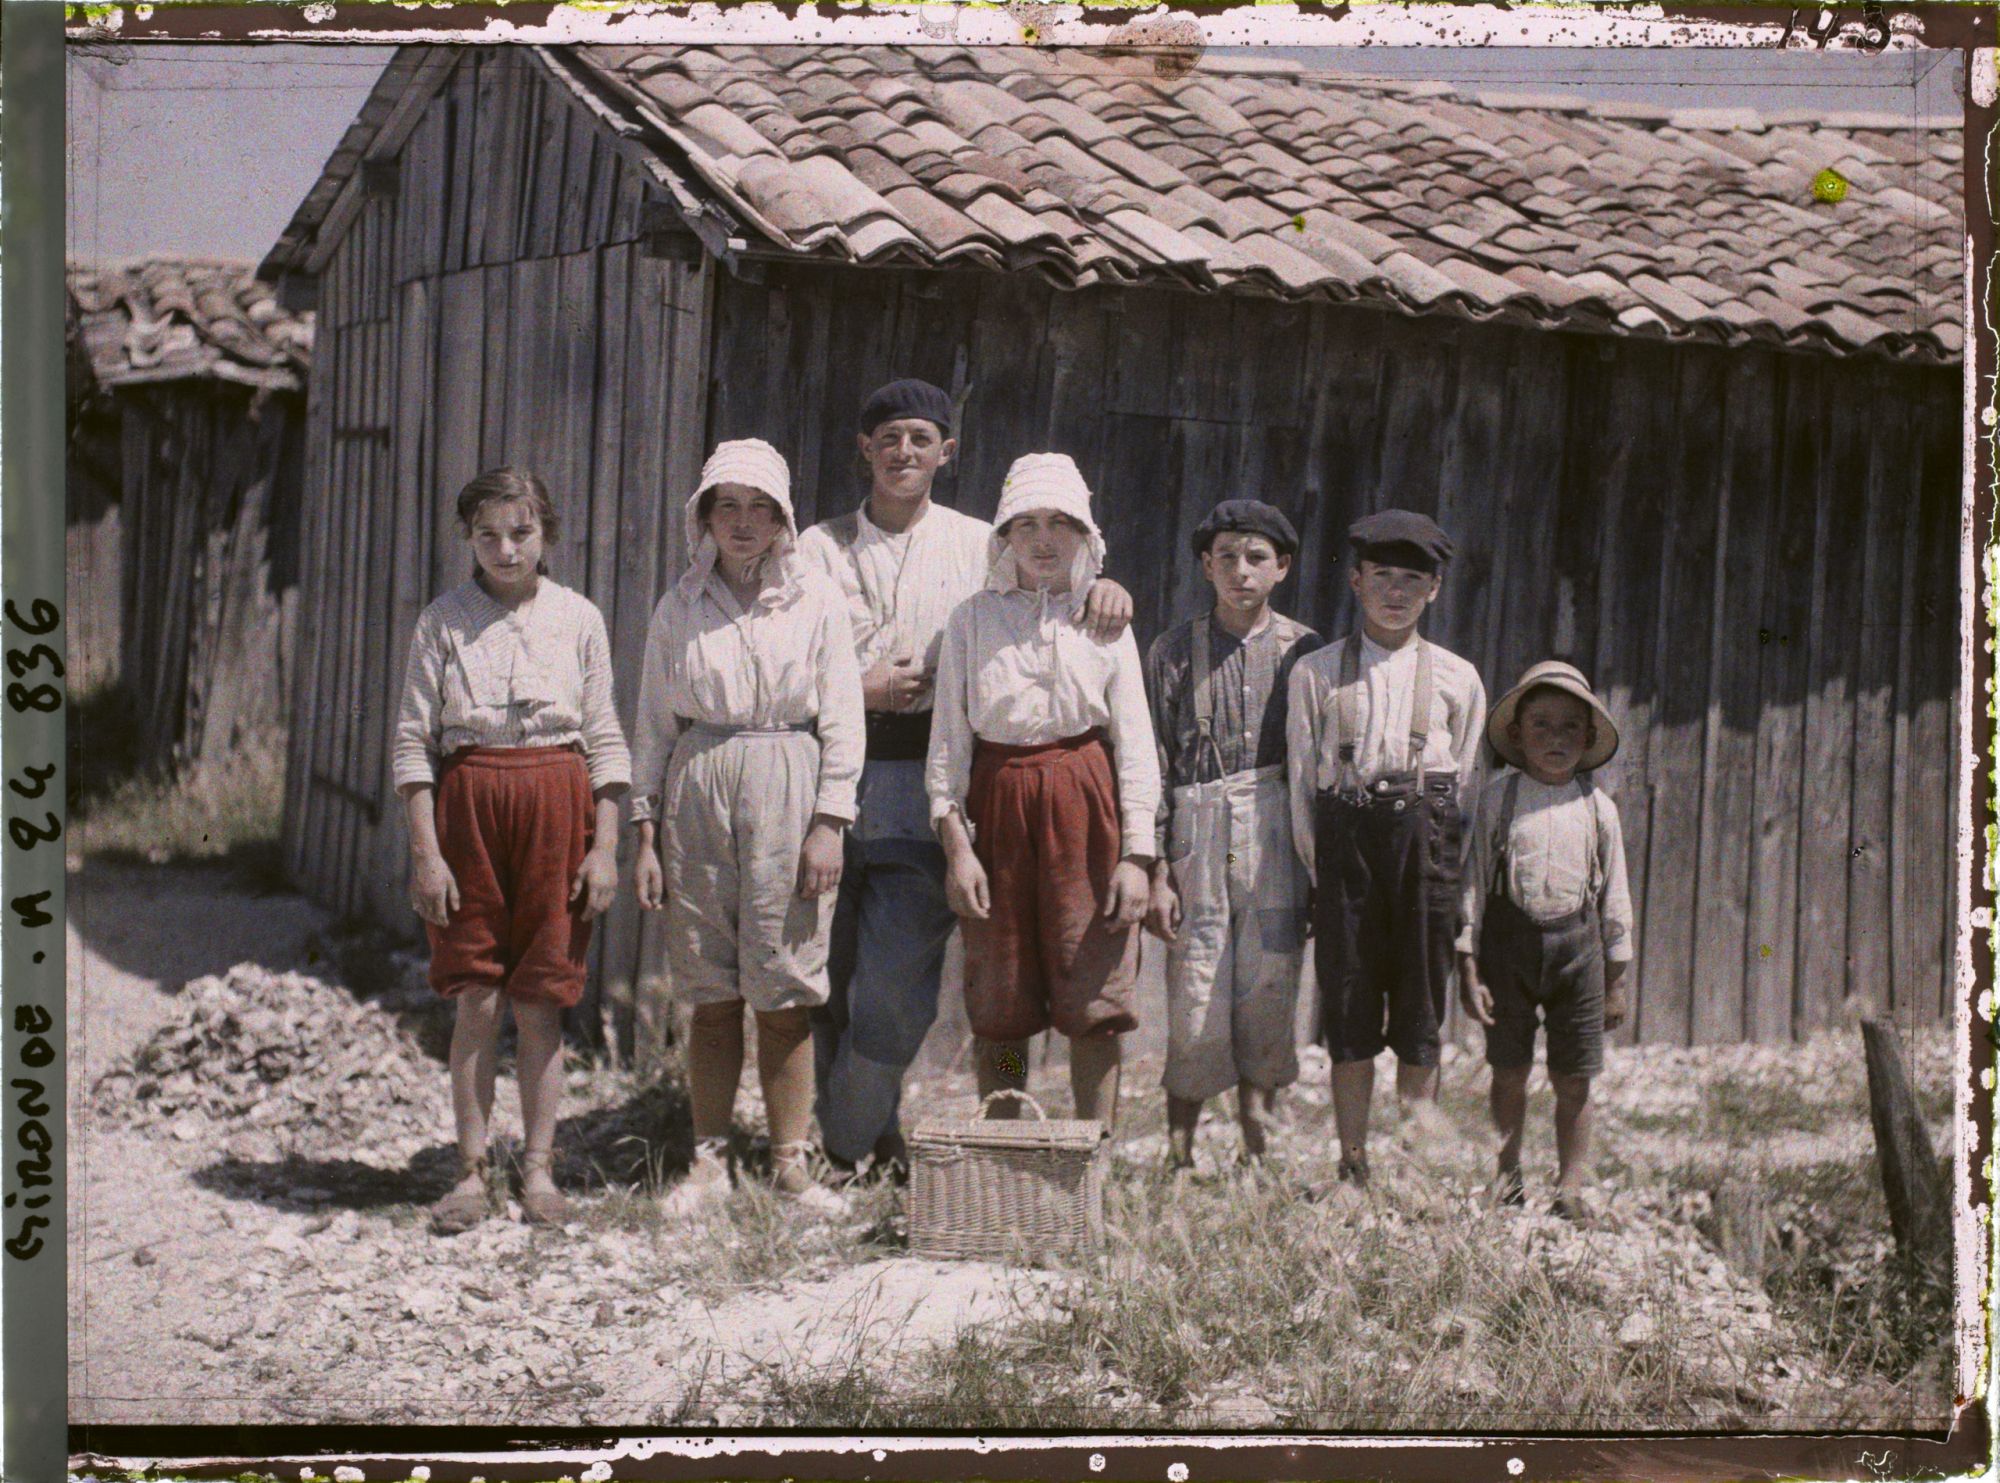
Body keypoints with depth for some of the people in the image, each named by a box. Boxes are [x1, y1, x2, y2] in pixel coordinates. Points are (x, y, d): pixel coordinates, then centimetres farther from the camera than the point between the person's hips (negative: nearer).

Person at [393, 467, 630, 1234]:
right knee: (475, 1000, 1)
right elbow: (413, 741, 2)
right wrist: (426, 852, -5)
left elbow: (605, 741, 7)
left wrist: (605, 848, 1)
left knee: (540, 1002, 3)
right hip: (467, 803, 0)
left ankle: (539, 1171, 13)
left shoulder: (579, 619, 5)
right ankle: (472, 1175, 9)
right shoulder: (443, 621, 2)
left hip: (557, 803, 0)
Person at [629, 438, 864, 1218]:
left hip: (785, 788, -2)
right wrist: (645, 835, 6)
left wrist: (827, 825, -5)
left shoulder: (816, 601, 4)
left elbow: (842, 721, 2)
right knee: (711, 996, 4)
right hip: (696, 789, 2)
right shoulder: (679, 608, 9)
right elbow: (654, 725, 11)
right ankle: (710, 1161, 12)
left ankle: (792, 1162, 5)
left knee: (783, 995, -3)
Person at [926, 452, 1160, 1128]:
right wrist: (955, 842, -4)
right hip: (997, 801, 0)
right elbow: (948, 738, 4)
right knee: (998, 1004, 3)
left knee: (1095, 996, -2)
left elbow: (1134, 741, 5)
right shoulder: (973, 619, 5)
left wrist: (1136, 854, -2)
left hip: (1085, 804, 0)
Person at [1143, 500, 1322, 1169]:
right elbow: (1153, 768, 4)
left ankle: (1257, 1160, 9)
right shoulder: (1174, 651, 7)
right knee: (1196, 1011, -4)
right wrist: (1155, 873, -2)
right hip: (1199, 843, -1)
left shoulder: (1304, 651, 9)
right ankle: (1178, 1159, 5)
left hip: (1278, 844, 1)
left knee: (1269, 1004, 1)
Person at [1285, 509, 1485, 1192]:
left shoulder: (1457, 677, 10)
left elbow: (1469, 781, 12)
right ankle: (1353, 1167, 5)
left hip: (1426, 831, 0)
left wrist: (1454, 867, 5)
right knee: (1349, 1006, 0)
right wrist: (1317, 862, 3)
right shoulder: (1315, 672, 9)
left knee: (1421, 1000, 0)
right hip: (1345, 833, 0)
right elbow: (1301, 776, 8)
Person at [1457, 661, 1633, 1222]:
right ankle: (1507, 1173, 26)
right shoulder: (1497, 797, -1)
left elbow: (1615, 897, 10)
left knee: (1574, 1079, 3)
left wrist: (1616, 979, 10)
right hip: (1509, 940, -1)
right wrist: (1468, 967, -5)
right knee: (1510, 1072, 8)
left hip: (1577, 943, 1)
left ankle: (1571, 1185, 14)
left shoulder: (1597, 807, 4)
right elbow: (1473, 882, 0)